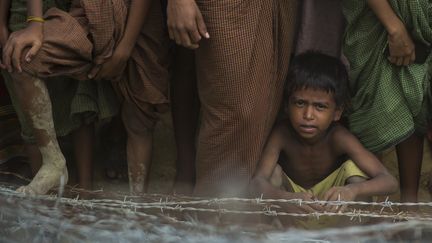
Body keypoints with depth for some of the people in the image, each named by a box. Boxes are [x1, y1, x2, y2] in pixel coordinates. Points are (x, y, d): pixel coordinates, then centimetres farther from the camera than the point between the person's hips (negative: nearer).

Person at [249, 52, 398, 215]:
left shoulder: (338, 138, -30)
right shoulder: (282, 133, -30)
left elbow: (390, 182, -36)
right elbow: (257, 183, -40)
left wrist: (352, 190, -60)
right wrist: (286, 198, -64)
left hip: (329, 193, 0)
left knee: (354, 168, -27)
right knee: (274, 172, -29)